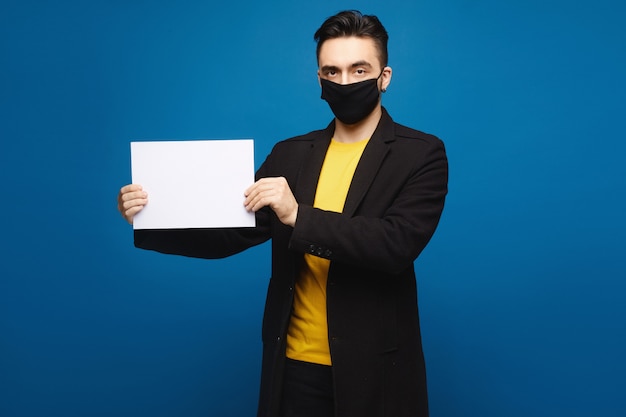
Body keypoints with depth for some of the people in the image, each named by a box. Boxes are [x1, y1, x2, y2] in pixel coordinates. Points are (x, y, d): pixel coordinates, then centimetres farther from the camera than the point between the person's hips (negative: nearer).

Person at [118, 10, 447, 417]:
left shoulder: (421, 154, -6)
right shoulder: (291, 154, 6)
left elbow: (396, 245, -20)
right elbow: (233, 232, 1)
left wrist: (299, 216, -28)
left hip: (373, 368, -3)